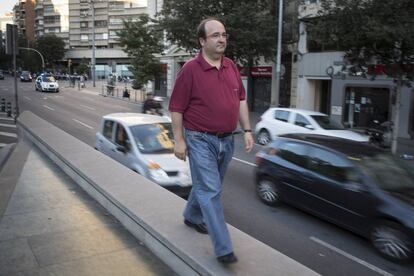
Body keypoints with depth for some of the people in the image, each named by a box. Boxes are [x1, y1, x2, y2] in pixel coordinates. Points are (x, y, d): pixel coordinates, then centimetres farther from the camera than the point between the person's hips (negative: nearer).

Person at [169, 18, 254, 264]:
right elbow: (176, 108, -9)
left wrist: (247, 130, 7)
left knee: (208, 186, 21)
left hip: (227, 140, 7)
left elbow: (241, 99, 14)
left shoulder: (231, 67, 7)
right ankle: (224, 249, -2)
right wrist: (179, 140, -12)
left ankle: (192, 217, 46)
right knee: (210, 191, -6)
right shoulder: (191, 69, -11)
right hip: (201, 140, -6)